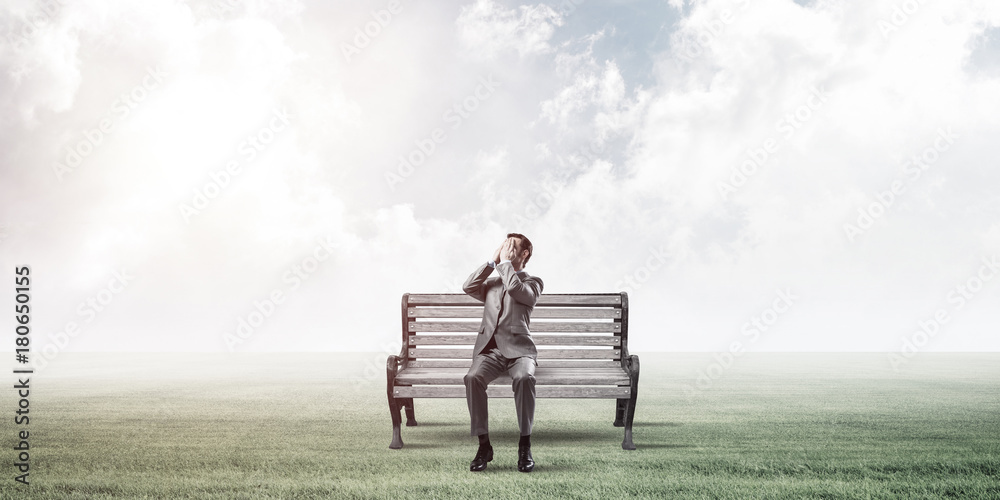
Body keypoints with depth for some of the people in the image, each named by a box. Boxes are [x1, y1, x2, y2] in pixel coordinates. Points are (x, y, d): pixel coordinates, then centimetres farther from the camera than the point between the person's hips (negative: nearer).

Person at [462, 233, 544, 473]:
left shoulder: (533, 282, 13)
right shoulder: (491, 283, 26)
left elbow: (515, 289, -10)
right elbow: (468, 286, 5)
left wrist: (505, 262, 2)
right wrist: (493, 261, 8)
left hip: (518, 349, -3)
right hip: (489, 350, 3)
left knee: (524, 378, -37)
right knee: (473, 377, -31)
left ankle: (525, 446, -26)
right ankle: (484, 445, -24)